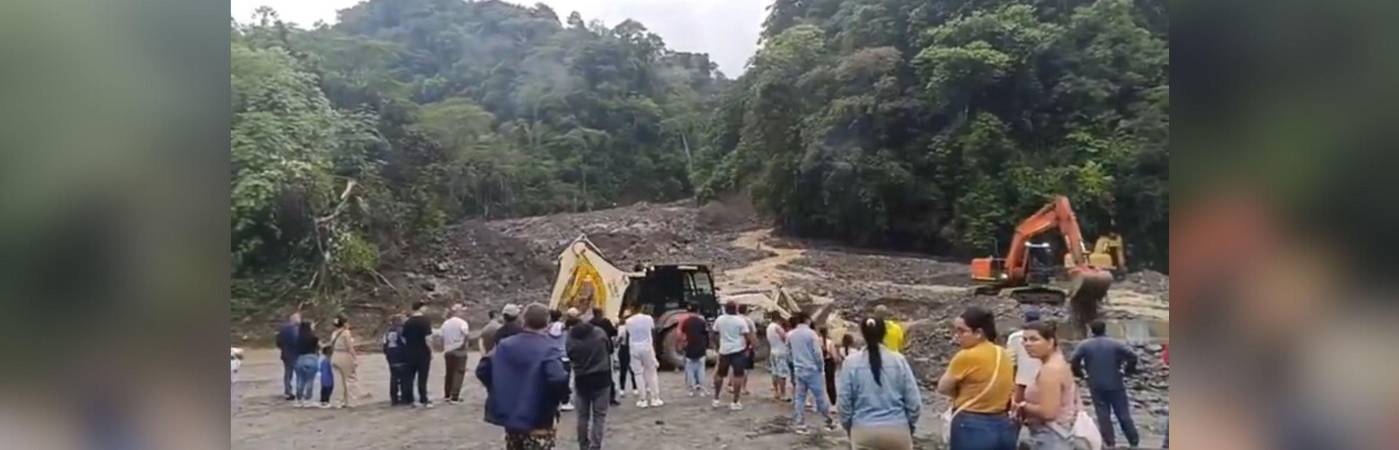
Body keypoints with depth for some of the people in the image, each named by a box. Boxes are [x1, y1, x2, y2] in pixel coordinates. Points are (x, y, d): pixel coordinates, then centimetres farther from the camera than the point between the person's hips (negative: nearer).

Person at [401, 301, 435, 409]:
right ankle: (424, 400, 2)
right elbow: (428, 338, -17)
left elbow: (403, 339, 11)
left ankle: (409, 400, 10)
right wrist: (431, 351, -7)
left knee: (408, 377, 8)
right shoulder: (425, 321, -11)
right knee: (422, 377, 0)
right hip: (422, 353, -5)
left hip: (409, 354, 5)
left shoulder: (407, 322, 8)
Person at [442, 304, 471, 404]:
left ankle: (447, 395, 23)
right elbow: (465, 337, -19)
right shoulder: (462, 323, -9)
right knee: (458, 373, -2)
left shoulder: (445, 323, 7)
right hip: (459, 351, -6)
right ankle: (454, 397, -7)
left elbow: (442, 338, 9)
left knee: (449, 373, 17)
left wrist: (444, 349, 16)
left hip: (448, 351, 6)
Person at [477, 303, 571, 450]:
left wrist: (499, 392, 16)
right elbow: (558, 380, -31)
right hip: (538, 421, -6)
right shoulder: (548, 349, -16)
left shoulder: (505, 345, 5)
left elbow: (482, 370, 7)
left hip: (509, 415, 6)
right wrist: (557, 399, -10)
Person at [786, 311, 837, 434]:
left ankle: (800, 425, 7)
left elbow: (789, 353, 11)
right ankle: (830, 422, 16)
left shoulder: (790, 335, 5)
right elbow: (817, 353, -14)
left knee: (800, 398, 8)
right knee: (820, 397, 5)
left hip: (798, 371, 5)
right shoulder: (811, 333, -12)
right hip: (813, 370, -5)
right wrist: (821, 368, -2)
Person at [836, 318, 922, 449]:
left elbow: (843, 401, -2)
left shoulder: (851, 362, -4)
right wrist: (910, 425, 16)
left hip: (864, 431, -1)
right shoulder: (899, 360, -2)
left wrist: (849, 427, 15)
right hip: (897, 430, 1)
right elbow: (913, 400, 0)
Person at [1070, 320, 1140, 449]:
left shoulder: (1084, 345, -4)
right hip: (1115, 384, 0)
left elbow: (1073, 362, -12)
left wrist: (1079, 373, 4)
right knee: (1123, 414, 9)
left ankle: (1110, 442, 10)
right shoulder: (1115, 343, -4)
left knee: (1103, 414, 9)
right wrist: (1128, 370, 3)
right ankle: (1134, 441, 14)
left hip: (1096, 386, 0)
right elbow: (1132, 356, -13)